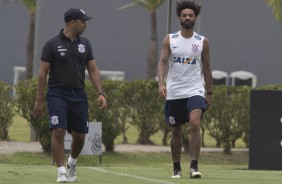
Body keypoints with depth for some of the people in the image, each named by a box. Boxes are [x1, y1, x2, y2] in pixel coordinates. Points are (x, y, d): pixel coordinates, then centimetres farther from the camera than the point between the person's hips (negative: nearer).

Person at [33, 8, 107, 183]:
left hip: (79, 95, 4)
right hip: (58, 94, -4)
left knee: (79, 135, 5)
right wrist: (39, 100, -5)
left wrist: (101, 93, -2)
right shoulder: (52, 44, -4)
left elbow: (93, 70, 10)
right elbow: (43, 73, -2)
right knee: (58, 130, -16)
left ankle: (72, 163, 32)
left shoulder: (84, 43, 9)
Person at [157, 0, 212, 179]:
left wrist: (209, 93, 10)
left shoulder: (202, 42, 6)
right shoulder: (170, 39, 4)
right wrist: (161, 83, -20)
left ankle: (194, 166, -21)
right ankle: (177, 168, 20)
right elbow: (162, 62, -4)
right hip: (174, 92, 1)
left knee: (195, 124, -21)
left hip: (195, 91, -1)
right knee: (176, 132, 8)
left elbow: (207, 68, 11)